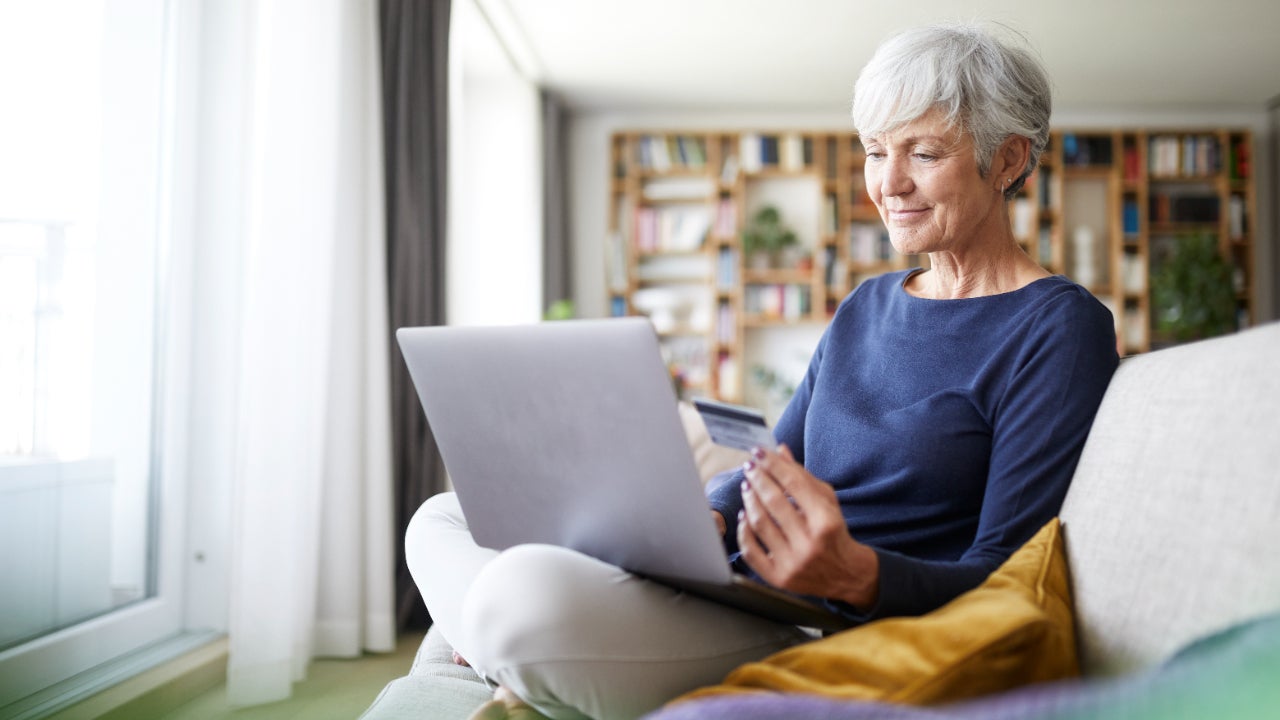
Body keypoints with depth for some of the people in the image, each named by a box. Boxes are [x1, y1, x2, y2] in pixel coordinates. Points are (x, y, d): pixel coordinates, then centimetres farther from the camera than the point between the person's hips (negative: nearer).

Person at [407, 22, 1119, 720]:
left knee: (526, 588, -32)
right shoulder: (866, 306, 18)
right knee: (444, 520, 4)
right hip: (740, 608, 8)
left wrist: (854, 576, -31)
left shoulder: (1061, 328, -5)